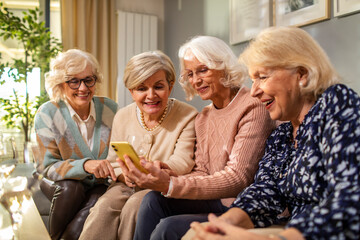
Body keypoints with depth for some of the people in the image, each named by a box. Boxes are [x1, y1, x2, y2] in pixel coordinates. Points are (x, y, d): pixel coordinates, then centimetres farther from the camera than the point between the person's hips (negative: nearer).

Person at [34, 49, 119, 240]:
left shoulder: (110, 108, -2)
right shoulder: (47, 114, -7)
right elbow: (49, 168, -13)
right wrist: (84, 165, -31)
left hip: (102, 188, -1)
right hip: (66, 193, 1)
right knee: (70, 187, -33)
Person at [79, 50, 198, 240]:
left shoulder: (187, 116, -7)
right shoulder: (122, 117, 5)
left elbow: (182, 161, -17)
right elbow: (113, 160, 7)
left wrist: (162, 169, -40)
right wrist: (123, 173, -18)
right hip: (128, 186, 3)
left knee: (134, 206, -32)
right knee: (105, 206, -27)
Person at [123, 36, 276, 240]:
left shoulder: (253, 107, -14)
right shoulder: (204, 117, 12)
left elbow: (238, 178, -22)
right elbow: (202, 172, 10)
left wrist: (171, 185, -29)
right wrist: (168, 178, -12)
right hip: (218, 202, 7)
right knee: (154, 200, -14)